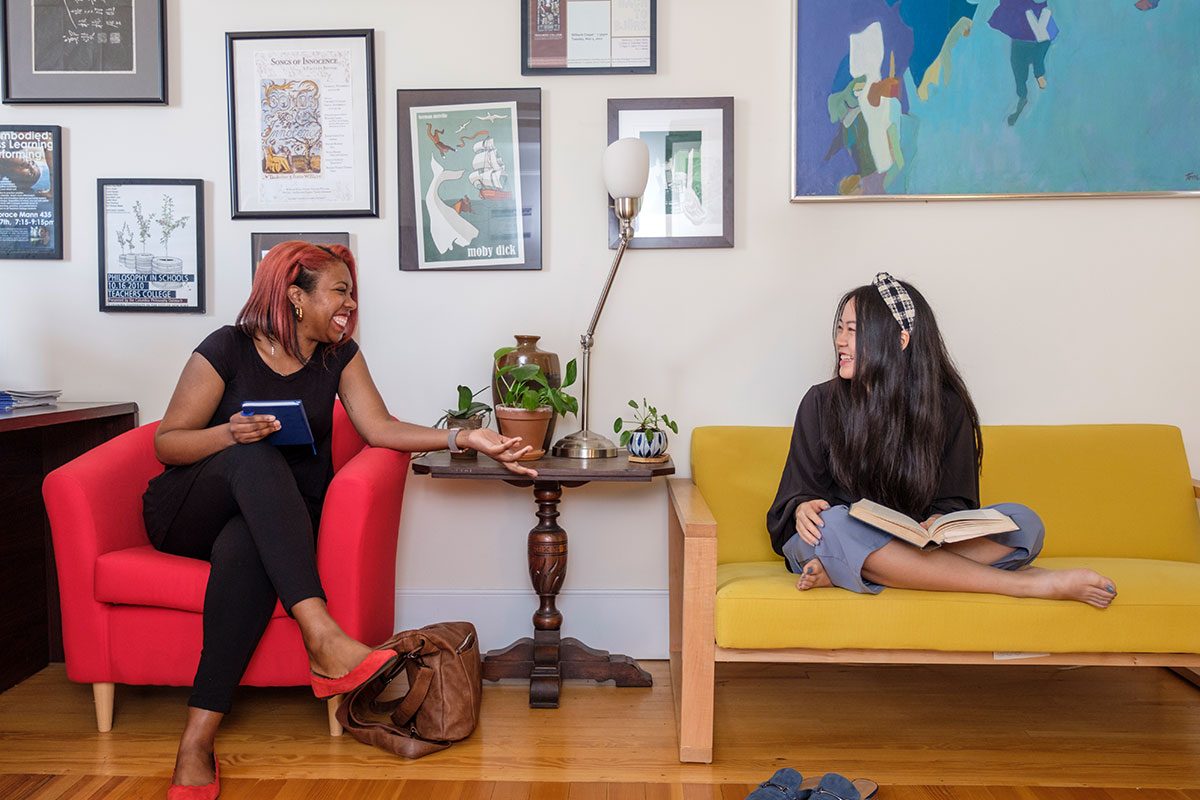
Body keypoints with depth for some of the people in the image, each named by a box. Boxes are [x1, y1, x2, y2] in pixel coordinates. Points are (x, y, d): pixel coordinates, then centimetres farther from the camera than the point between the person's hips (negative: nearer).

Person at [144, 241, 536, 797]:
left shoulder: (339, 356, 7)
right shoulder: (228, 349, -5)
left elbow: (380, 428, -5)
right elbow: (166, 443, -4)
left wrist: (463, 438, -19)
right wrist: (229, 434, -25)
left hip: (272, 520, 2)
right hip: (187, 511, -2)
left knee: (244, 549, -35)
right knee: (257, 456, -34)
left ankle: (197, 742, -35)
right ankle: (323, 637, -47)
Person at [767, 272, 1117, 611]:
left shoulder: (946, 406, 2)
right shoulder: (821, 402, 1)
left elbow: (955, 500, 4)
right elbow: (799, 490, 2)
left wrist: (934, 524, -20)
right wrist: (802, 508, -23)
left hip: (917, 544, 2)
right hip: (835, 540, -1)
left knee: (1023, 522, -19)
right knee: (831, 525, -37)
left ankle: (838, 572, -32)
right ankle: (1026, 584, -32)